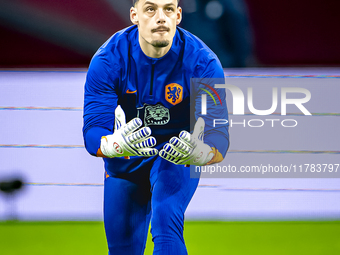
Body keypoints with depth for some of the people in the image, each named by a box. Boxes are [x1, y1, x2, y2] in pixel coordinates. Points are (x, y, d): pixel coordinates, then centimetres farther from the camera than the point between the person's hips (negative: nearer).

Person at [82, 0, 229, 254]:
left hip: (178, 158, -2)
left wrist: (197, 153, -53)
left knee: (166, 220, -30)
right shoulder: (108, 59, -23)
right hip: (124, 164, 2)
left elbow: (218, 137, -28)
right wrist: (117, 145, -52)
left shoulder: (203, 62, -26)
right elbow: (93, 133, -28)